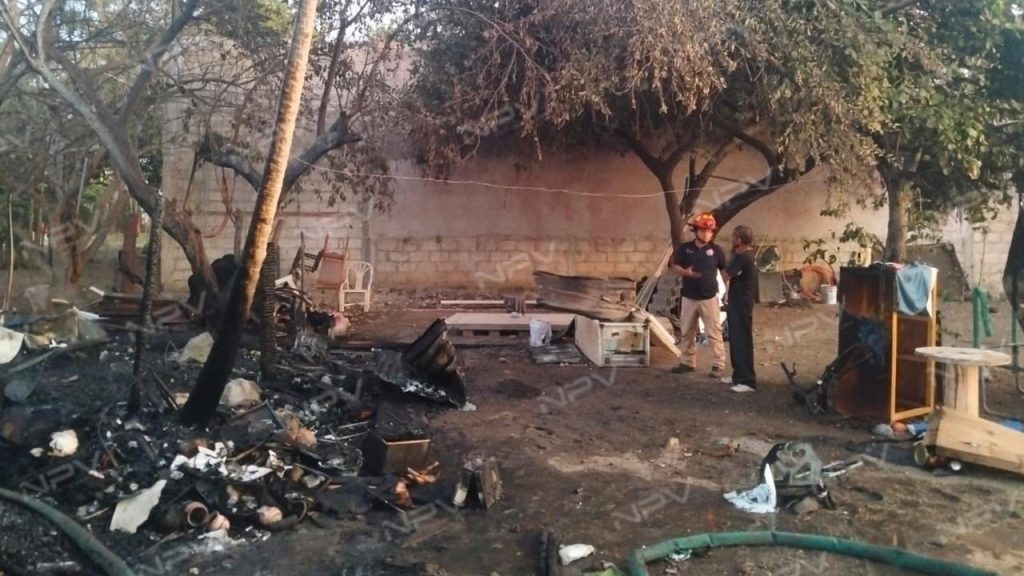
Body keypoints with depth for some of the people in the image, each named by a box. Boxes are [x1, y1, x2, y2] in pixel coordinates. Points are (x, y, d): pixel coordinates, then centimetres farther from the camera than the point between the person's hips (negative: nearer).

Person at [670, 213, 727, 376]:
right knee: (687, 333, 12)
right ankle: (687, 362, 25)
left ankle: (718, 365, 4)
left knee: (714, 333, -2)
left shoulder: (716, 250, -2)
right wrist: (686, 272, -15)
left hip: (710, 298, -2)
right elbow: (675, 266, 6)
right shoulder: (685, 248, 1)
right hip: (689, 298, 3)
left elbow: (726, 270, 3)